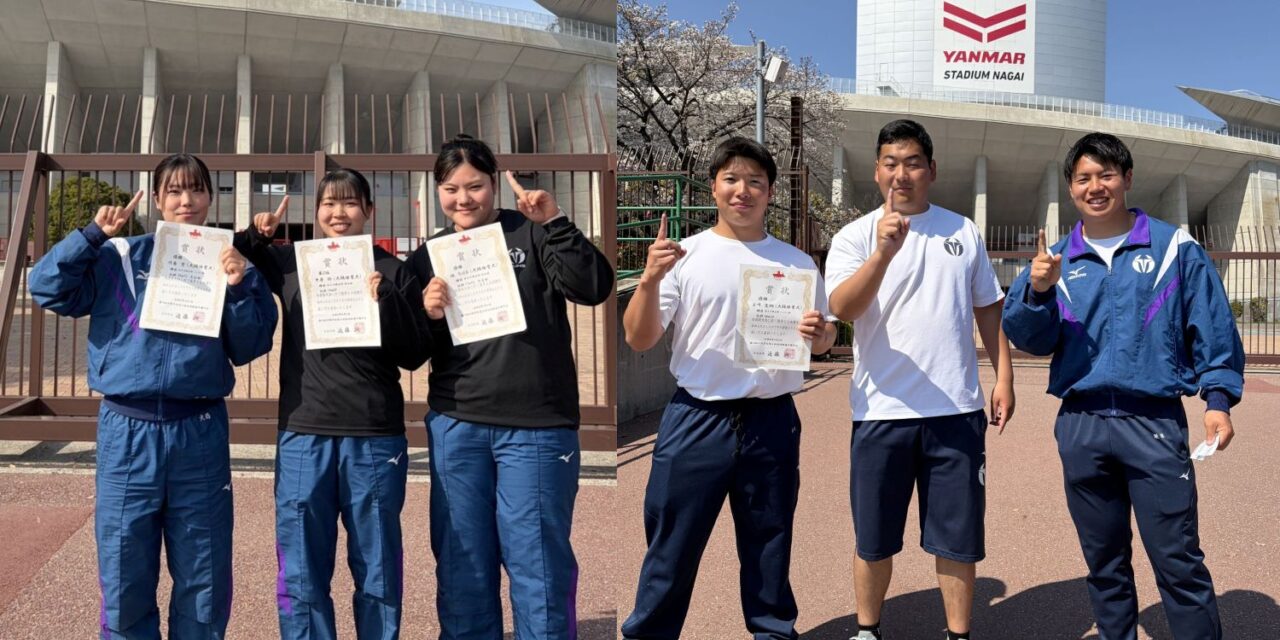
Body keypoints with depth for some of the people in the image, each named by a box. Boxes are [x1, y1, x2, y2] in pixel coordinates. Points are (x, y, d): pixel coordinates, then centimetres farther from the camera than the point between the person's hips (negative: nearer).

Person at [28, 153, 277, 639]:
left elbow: (248, 348, 1)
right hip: (128, 430, 0)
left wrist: (240, 288, -13)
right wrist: (94, 234, -11)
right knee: (125, 580, 7)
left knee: (204, 580, 9)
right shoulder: (119, 257, 4)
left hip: (201, 433, 1)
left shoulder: (226, 261, 6)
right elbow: (46, 288, -5)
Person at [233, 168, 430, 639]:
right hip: (303, 436, 2)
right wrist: (254, 235, 2)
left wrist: (385, 301, -14)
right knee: (301, 576, 6)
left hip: (376, 439, -1)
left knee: (378, 573, 8)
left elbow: (415, 355, -1)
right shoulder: (289, 262, 8)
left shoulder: (393, 272, 3)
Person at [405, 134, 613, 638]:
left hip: (536, 426, -3)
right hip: (455, 427, 4)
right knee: (462, 564, 11)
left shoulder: (531, 234, 0)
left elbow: (594, 289, -14)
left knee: (538, 562, 1)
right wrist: (427, 316, -9)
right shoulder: (428, 256, 10)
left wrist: (555, 222, -22)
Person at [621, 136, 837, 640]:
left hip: (772, 422, 2)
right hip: (695, 419, -2)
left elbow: (825, 339, 13)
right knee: (672, 546, 5)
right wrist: (649, 281, -20)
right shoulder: (683, 256, 0)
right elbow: (638, 340, -3)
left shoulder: (797, 263, 7)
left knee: (770, 547, 15)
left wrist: (819, 334, -11)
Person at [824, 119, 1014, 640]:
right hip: (882, 411, -2)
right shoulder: (854, 237, -2)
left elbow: (988, 309, 16)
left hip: (956, 410, 2)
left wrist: (1003, 377, 9)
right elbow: (842, 309, -18)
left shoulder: (963, 231, 9)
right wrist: (882, 252, -32)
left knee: (957, 537, 10)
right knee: (874, 539, 11)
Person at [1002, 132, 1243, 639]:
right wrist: (1037, 292, -16)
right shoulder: (1055, 261, 9)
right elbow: (1031, 340, 2)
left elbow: (1213, 330, 4)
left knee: (1178, 562, -3)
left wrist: (1218, 398, -7)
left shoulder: (1174, 248, 4)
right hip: (1080, 426, 3)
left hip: (1154, 422, -2)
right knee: (1104, 562, 14)